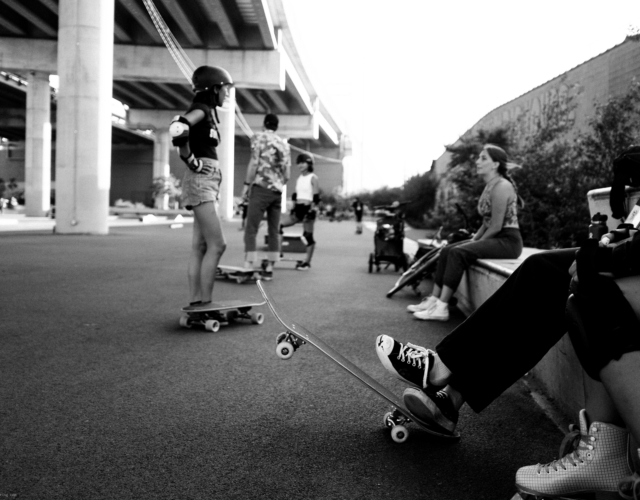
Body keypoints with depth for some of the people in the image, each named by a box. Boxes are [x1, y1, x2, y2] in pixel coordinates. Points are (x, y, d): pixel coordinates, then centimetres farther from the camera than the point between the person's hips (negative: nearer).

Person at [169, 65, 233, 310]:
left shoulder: (208, 112, 19)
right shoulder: (202, 109, -8)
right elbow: (177, 129, -26)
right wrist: (191, 161, -17)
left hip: (207, 184, 9)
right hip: (200, 181, -9)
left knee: (200, 246, 7)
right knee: (217, 244, -11)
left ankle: (195, 302, 10)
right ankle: (205, 302, -7)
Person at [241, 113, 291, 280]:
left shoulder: (259, 138, 1)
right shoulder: (284, 143, 16)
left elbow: (254, 163, -9)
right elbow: (287, 174, 14)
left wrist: (247, 185, -6)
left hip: (261, 188, -6)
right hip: (277, 191, 6)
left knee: (251, 230, -7)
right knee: (274, 231, 9)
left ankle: (249, 268, -15)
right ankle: (269, 269, 12)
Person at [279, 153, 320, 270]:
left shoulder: (313, 178, -5)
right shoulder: (299, 178, 15)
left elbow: (316, 198, -11)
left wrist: (311, 210, -19)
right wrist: (294, 207, 14)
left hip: (307, 208, -7)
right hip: (298, 208, 7)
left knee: (308, 235, -1)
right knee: (279, 226, -5)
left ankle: (307, 262, 6)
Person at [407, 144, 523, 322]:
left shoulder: (502, 186, -15)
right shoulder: (489, 186, 15)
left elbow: (496, 226, -19)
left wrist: (476, 243, -10)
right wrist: (473, 239, 6)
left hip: (507, 240, -9)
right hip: (494, 238, 9)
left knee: (458, 253, -26)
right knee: (447, 250, -2)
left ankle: (442, 308, -25)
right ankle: (434, 300, -3)